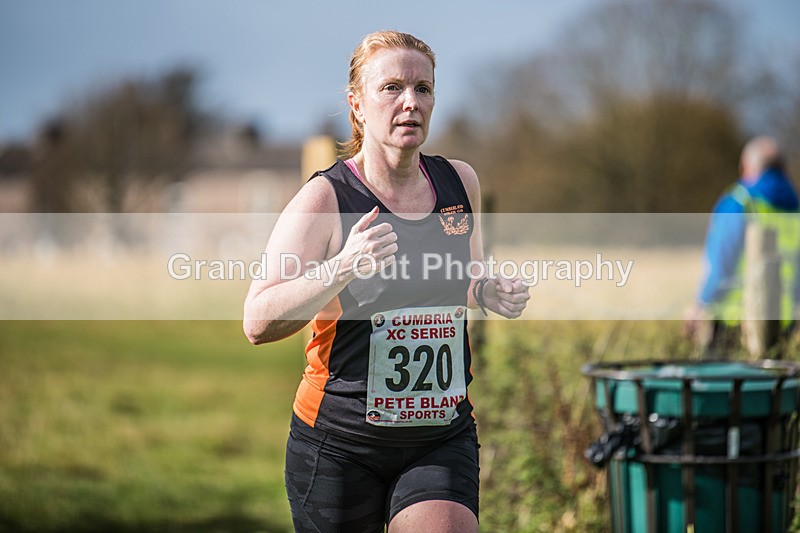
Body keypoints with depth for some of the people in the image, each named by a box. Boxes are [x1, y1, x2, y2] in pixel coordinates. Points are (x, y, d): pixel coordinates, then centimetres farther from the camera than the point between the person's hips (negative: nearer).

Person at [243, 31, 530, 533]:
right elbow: (258, 322, -17)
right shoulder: (324, 199, -10)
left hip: (443, 438, 3)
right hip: (339, 444, -3)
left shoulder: (460, 181, 5)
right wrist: (341, 270, -30)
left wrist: (488, 292, 1)